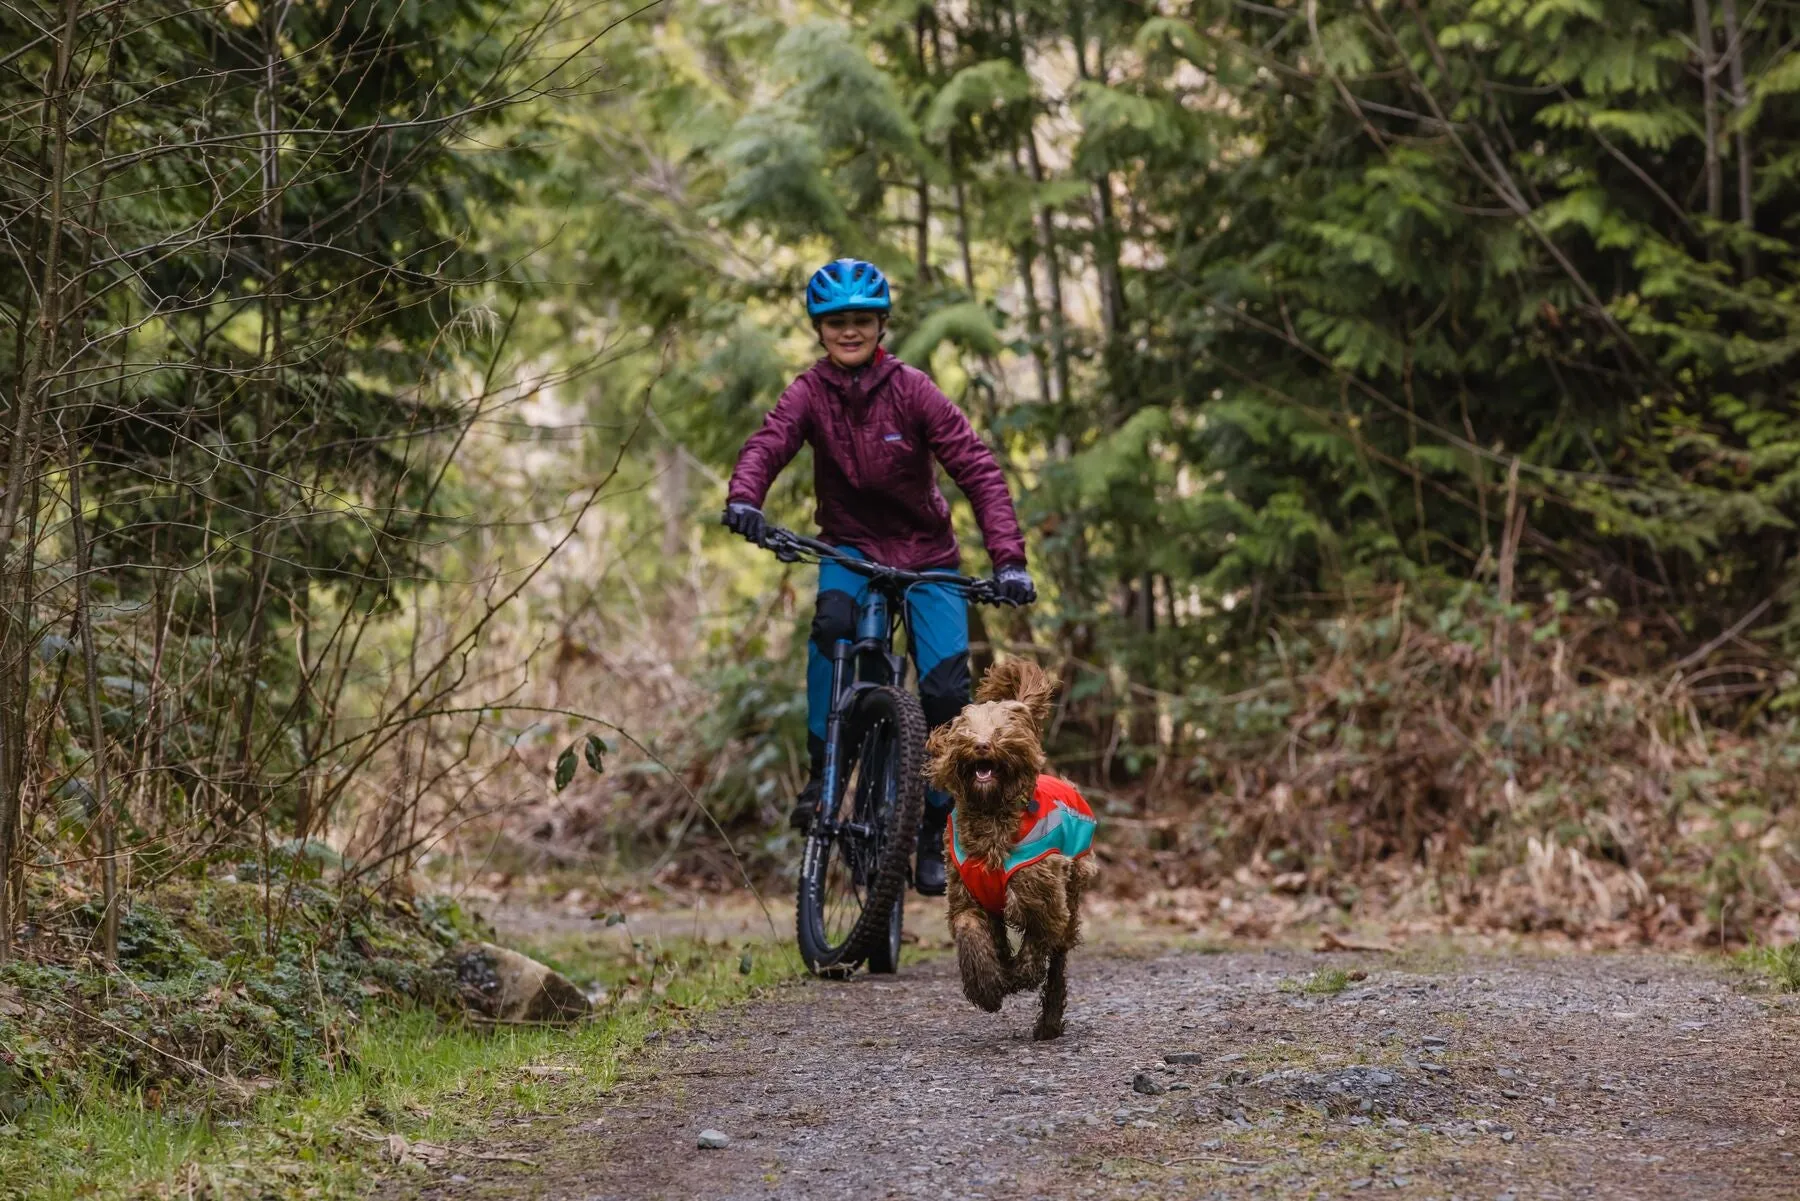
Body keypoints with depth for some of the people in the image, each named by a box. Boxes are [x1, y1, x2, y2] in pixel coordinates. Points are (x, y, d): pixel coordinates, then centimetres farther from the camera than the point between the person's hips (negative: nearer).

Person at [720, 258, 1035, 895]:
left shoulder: (912, 390, -14)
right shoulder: (810, 392, -9)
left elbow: (977, 468, -19)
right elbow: (767, 445, -26)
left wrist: (1008, 557, -30)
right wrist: (743, 498, -49)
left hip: (924, 553, 0)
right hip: (851, 545, 1)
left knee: (947, 686, -13)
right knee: (832, 620, -33)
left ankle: (933, 831, 5)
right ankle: (822, 770, -19)